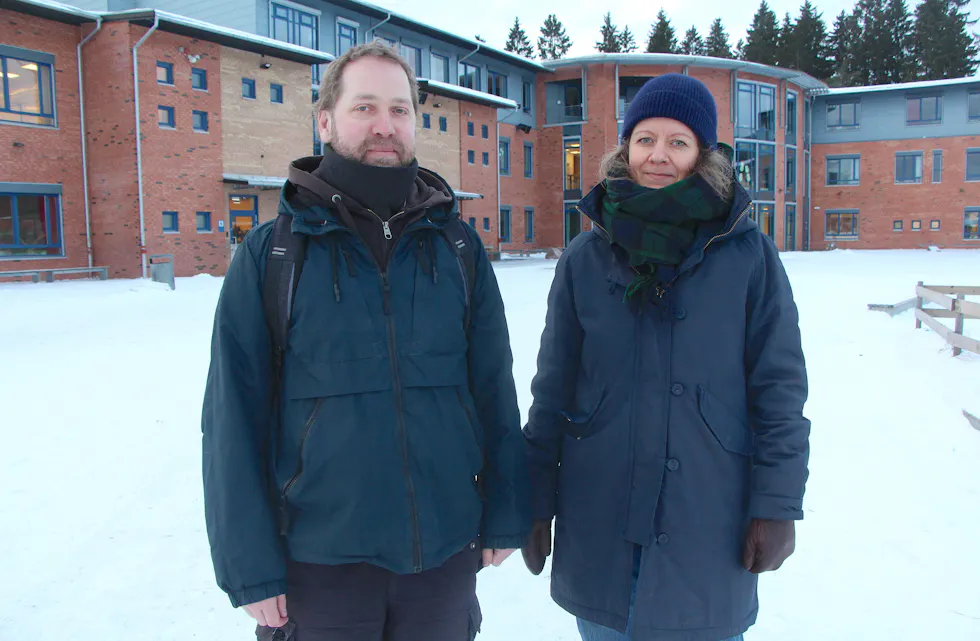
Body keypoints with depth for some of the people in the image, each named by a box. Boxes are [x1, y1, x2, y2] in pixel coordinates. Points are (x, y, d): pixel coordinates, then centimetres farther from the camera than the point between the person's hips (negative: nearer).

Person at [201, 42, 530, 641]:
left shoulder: (459, 246, 1)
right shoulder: (271, 252, -6)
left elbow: (496, 392, 4)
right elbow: (234, 419, -6)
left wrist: (505, 517, 3)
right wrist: (251, 568, -7)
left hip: (446, 553, 2)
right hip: (319, 563, -2)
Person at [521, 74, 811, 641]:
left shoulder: (748, 254, -4)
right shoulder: (587, 258, 0)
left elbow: (780, 386, -2)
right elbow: (554, 387, 4)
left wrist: (777, 505, -4)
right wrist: (536, 500, 4)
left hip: (709, 522, -1)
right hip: (598, 522, 2)